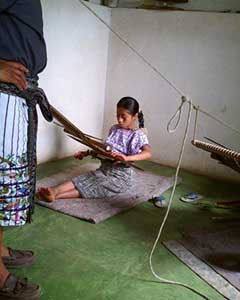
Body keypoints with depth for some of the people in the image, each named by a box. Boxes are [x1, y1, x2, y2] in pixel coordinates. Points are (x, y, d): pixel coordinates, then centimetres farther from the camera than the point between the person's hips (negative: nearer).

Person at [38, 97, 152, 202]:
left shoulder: (138, 135, -11)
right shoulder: (114, 129, 9)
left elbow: (148, 153, -29)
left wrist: (127, 158, -45)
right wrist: (86, 153, 10)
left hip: (120, 176, -6)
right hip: (104, 169, 6)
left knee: (92, 188, -27)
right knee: (80, 180, -20)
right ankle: (54, 190, -40)